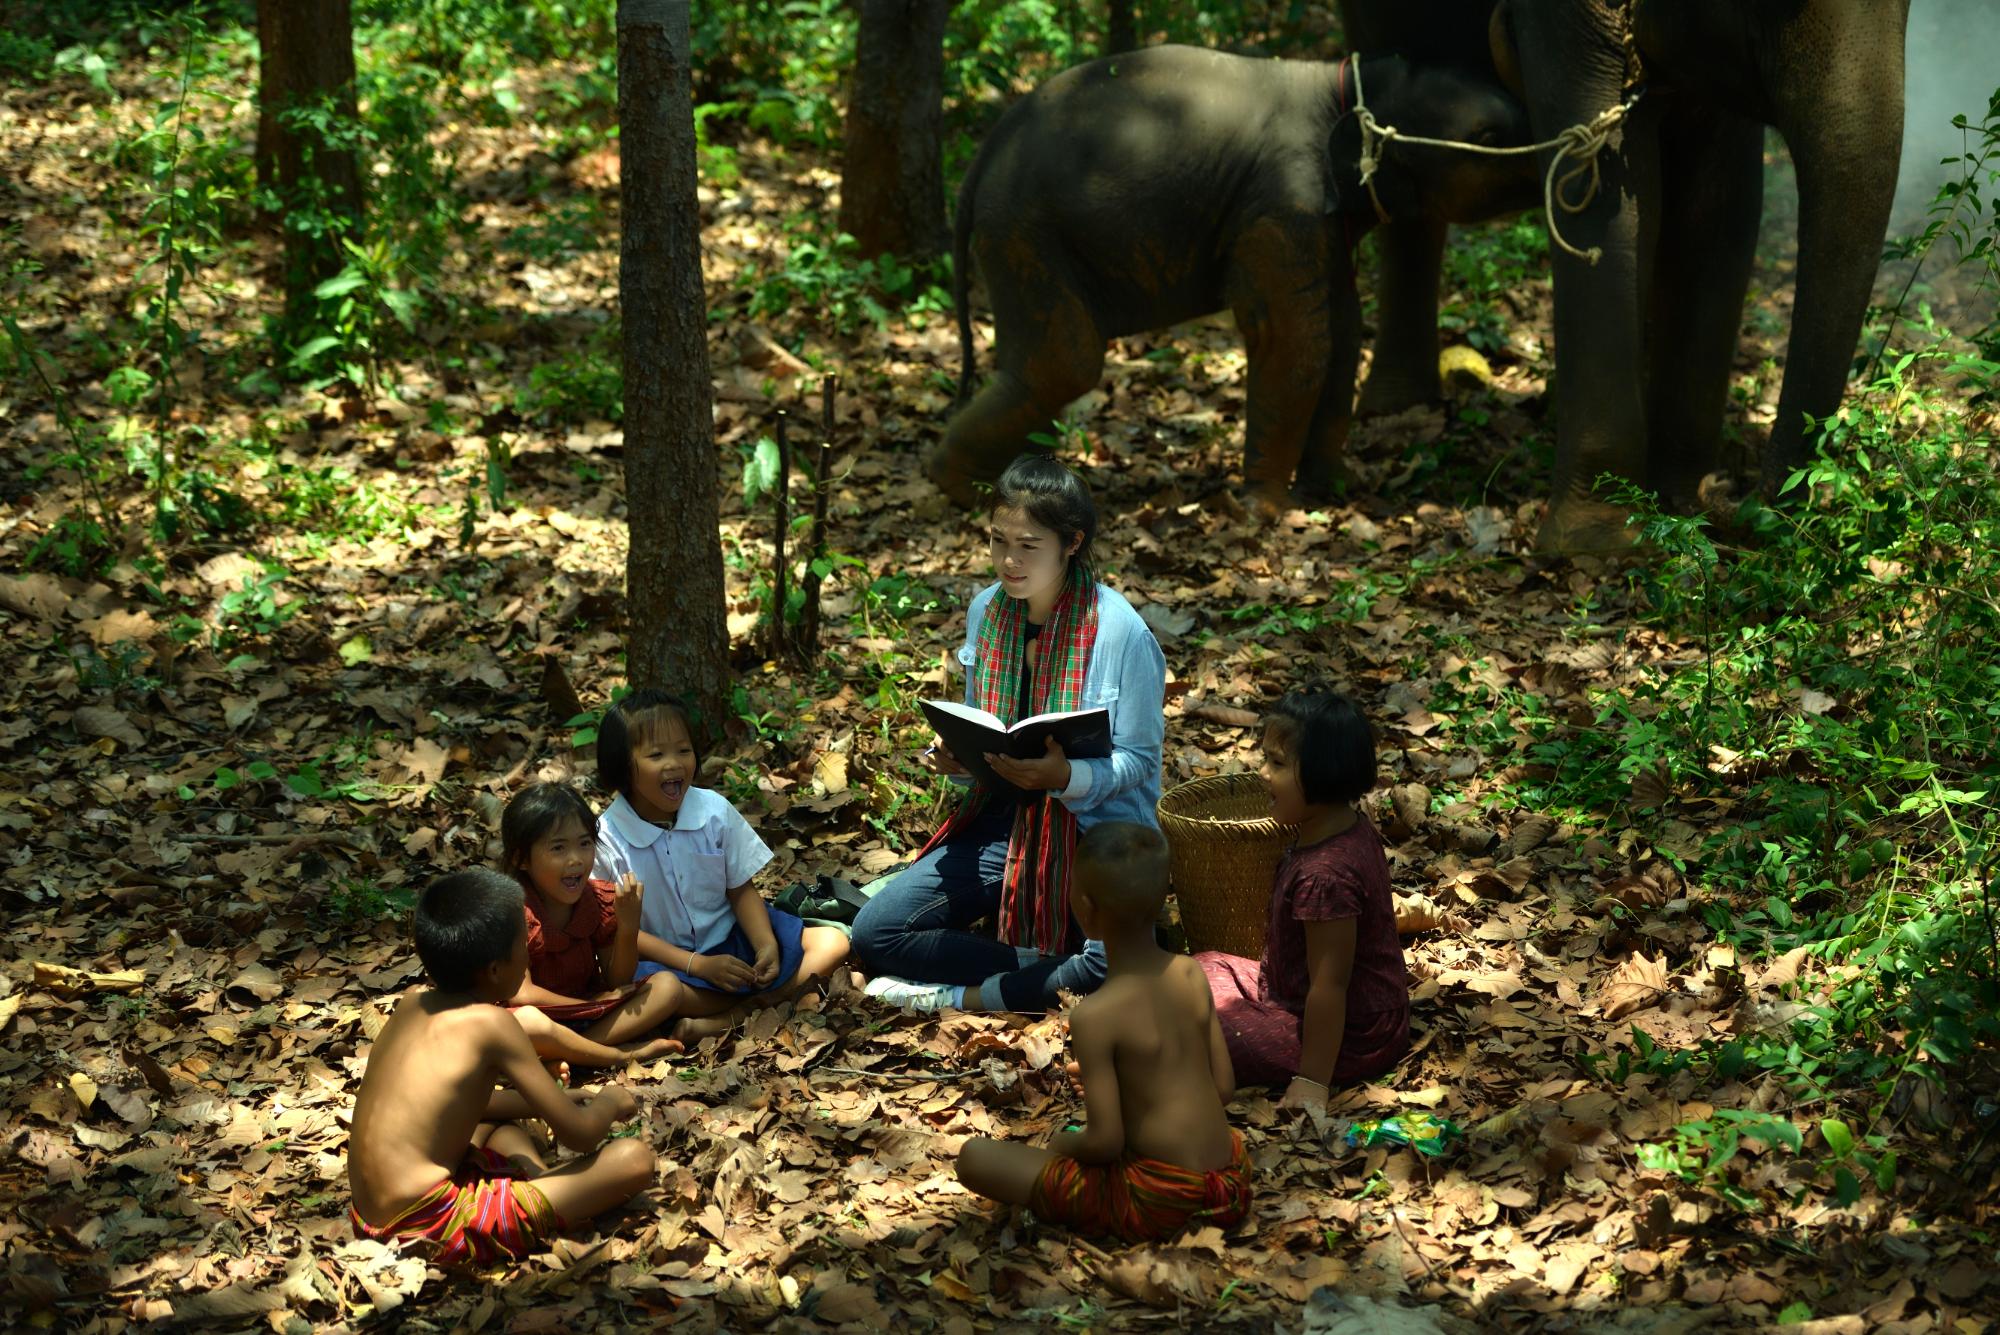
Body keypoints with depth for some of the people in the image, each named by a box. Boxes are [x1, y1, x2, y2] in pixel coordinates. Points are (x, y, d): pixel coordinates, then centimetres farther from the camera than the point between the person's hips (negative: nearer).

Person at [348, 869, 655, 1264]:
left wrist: (553, 1101, 30)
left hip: (372, 1215, 9)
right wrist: (609, 1102, 17)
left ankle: (538, 1181, 14)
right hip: (434, 1226, -9)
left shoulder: (412, 1002, 12)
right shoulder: (490, 1023, -10)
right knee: (635, 1160, -10)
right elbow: (579, 1134, -5)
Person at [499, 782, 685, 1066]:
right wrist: (596, 1003, -14)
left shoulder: (601, 900, 0)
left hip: (585, 1006, 7)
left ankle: (574, 1050, -21)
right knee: (527, 1021, -42)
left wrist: (628, 925, -16)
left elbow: (617, 982, 3)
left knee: (667, 986, -9)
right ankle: (622, 1055, -20)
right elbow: (521, 994, -23)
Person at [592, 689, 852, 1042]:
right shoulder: (608, 839, -13)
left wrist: (766, 945, -15)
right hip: (666, 957, -4)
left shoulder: (714, 811, -4)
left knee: (833, 944, -13)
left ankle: (725, 1019, -25)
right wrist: (698, 965, -20)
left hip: (730, 937, 4)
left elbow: (741, 890, 4)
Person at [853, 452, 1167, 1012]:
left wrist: (1067, 776, -32)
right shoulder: (986, 612, 2)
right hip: (1005, 817, 6)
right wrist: (955, 756, -11)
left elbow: (1137, 759, -11)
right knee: (875, 933, -12)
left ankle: (963, 995, -16)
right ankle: (1049, 975, -9)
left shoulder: (1120, 631, -15)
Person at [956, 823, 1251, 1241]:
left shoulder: (1094, 1016, -17)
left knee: (975, 1157, -1)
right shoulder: (1193, 975, -1)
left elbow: (1105, 1141, -17)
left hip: (1156, 1204, -7)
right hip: (1230, 1190, 7)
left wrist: (1061, 1144, 5)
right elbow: (1225, 1087, 8)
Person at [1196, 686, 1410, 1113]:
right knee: (1208, 966, 19)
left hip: (1350, 1038, -10)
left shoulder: (1324, 877, -33)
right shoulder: (1353, 829, -3)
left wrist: (1312, 1081, -24)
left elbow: (1329, 986, -30)